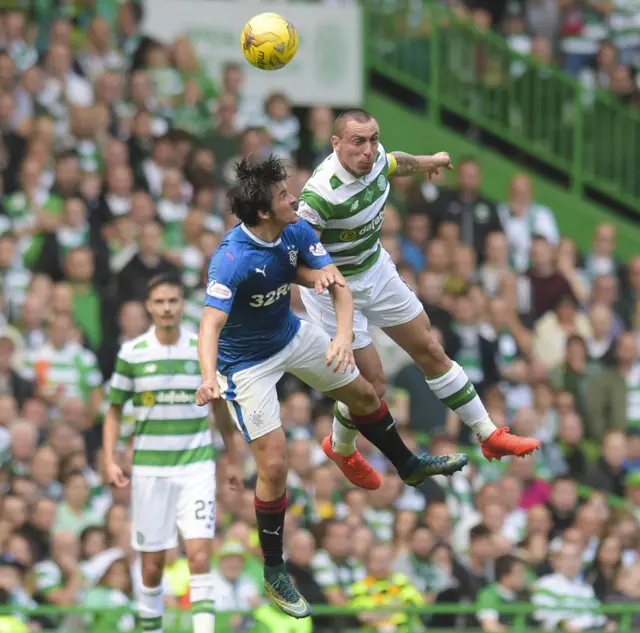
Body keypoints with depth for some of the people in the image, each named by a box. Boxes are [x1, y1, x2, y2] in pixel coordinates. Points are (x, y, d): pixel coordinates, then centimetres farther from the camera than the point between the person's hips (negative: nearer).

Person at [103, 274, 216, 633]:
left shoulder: (204, 349, 1)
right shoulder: (132, 353, 0)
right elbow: (115, 411, 8)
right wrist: (110, 461, -4)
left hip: (196, 465, 0)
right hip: (149, 469, 0)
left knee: (199, 555, -15)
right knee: (152, 566, 5)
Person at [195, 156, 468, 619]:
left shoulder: (297, 231, -16)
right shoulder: (231, 260, -36)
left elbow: (338, 285, -16)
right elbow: (211, 324, -45)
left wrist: (344, 335, -35)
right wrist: (209, 377, -64)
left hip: (291, 335, 7)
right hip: (246, 363, -7)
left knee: (364, 394, 22)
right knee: (274, 464, -11)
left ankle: (408, 465, 52)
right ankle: (273, 572, 6)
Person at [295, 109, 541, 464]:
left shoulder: (376, 159, -12)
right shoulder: (321, 194, -35)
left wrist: (427, 162, 36)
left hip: (377, 270, 7)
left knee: (430, 351, 12)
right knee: (371, 385, -3)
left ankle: (489, 436, 24)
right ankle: (340, 449, 28)